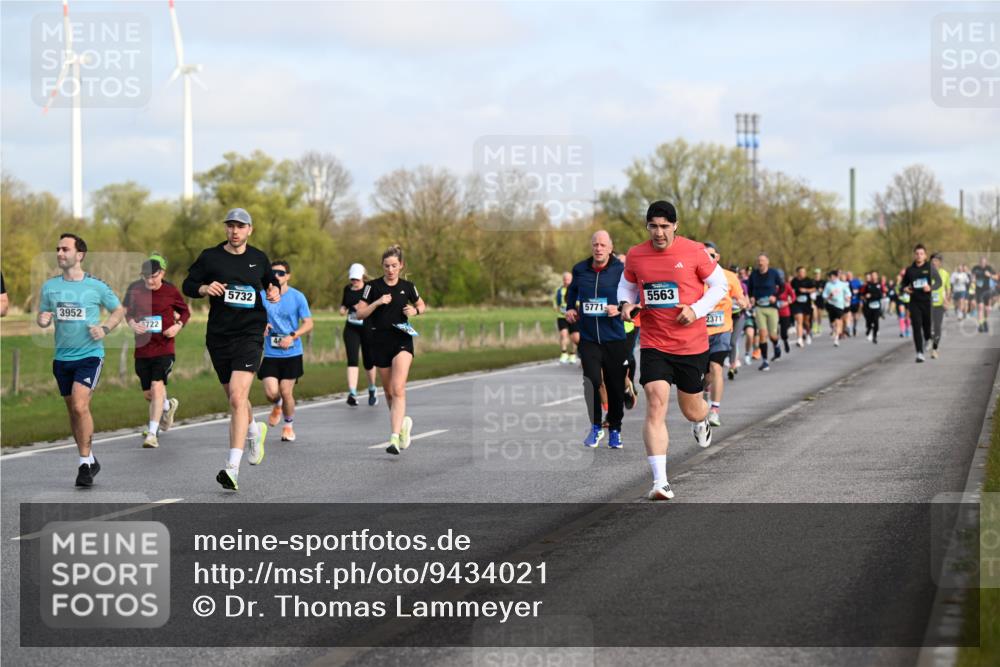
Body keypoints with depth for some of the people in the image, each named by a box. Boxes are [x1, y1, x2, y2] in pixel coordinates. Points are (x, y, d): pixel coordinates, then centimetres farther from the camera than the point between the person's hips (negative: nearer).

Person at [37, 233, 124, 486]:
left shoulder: (96, 286, -3)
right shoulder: (50, 286, 5)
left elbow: (118, 310, 10)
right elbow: (42, 316, 13)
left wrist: (105, 329, -8)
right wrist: (42, 320, -11)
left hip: (89, 354, -4)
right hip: (62, 357, 4)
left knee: (80, 406, -19)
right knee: (73, 411, 11)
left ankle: (85, 464, -11)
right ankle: (90, 460, 27)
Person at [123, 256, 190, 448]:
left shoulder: (171, 291, -6)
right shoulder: (134, 289, -2)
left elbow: (185, 311, 10)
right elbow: (126, 310, 13)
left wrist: (178, 326, -9)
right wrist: (132, 323, -7)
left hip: (164, 347, -3)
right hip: (142, 348, 3)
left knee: (157, 386, -18)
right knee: (148, 394, 11)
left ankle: (153, 433, -14)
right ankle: (168, 406, 45)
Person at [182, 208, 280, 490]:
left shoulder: (259, 258, 7)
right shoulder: (210, 257, 2)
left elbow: (272, 281, 24)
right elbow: (187, 285, 5)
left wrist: (275, 291, 1)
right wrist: (204, 289, -16)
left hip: (250, 333, -2)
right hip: (218, 336, 2)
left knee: (237, 397, -17)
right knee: (234, 397, 16)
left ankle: (233, 467, -22)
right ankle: (254, 430, 50)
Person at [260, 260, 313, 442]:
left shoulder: (298, 297, -2)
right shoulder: (262, 296, 1)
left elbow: (308, 324, -1)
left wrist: (292, 336, -17)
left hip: (291, 353, -1)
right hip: (269, 353, 1)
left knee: (286, 392, -3)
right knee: (271, 392, -11)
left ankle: (289, 425, 23)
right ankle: (277, 406, 27)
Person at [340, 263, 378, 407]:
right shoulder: (347, 289, 7)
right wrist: (343, 308, -1)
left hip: (368, 328, -2)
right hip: (351, 329, 2)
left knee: (368, 362, 6)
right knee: (352, 360, -13)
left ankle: (372, 390, 33)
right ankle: (352, 393, -22)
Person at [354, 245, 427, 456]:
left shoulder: (407, 287, 3)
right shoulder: (373, 286, -1)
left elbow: (422, 306, 20)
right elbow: (360, 313, -3)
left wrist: (415, 311, -3)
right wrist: (377, 303, -18)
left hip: (402, 340, -1)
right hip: (380, 341, 2)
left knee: (398, 389, -17)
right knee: (388, 390, 12)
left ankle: (395, 437, -23)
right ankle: (402, 422, 38)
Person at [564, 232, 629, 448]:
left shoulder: (621, 270, -5)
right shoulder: (580, 270, 5)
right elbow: (572, 291, 25)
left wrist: (620, 308, -19)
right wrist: (569, 309, 8)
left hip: (614, 338, -1)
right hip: (588, 338, 1)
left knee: (616, 386, 6)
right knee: (592, 381, -12)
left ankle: (615, 430, 23)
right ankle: (596, 426, 7)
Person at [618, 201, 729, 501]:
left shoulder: (694, 251, -7)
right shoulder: (635, 255, 0)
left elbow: (720, 284, 2)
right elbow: (627, 285, 18)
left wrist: (697, 309, -13)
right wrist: (625, 304, -4)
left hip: (692, 345, 0)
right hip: (653, 344, 1)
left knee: (691, 409, 13)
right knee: (656, 405, -16)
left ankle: (701, 420, 56)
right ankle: (660, 481, -17)